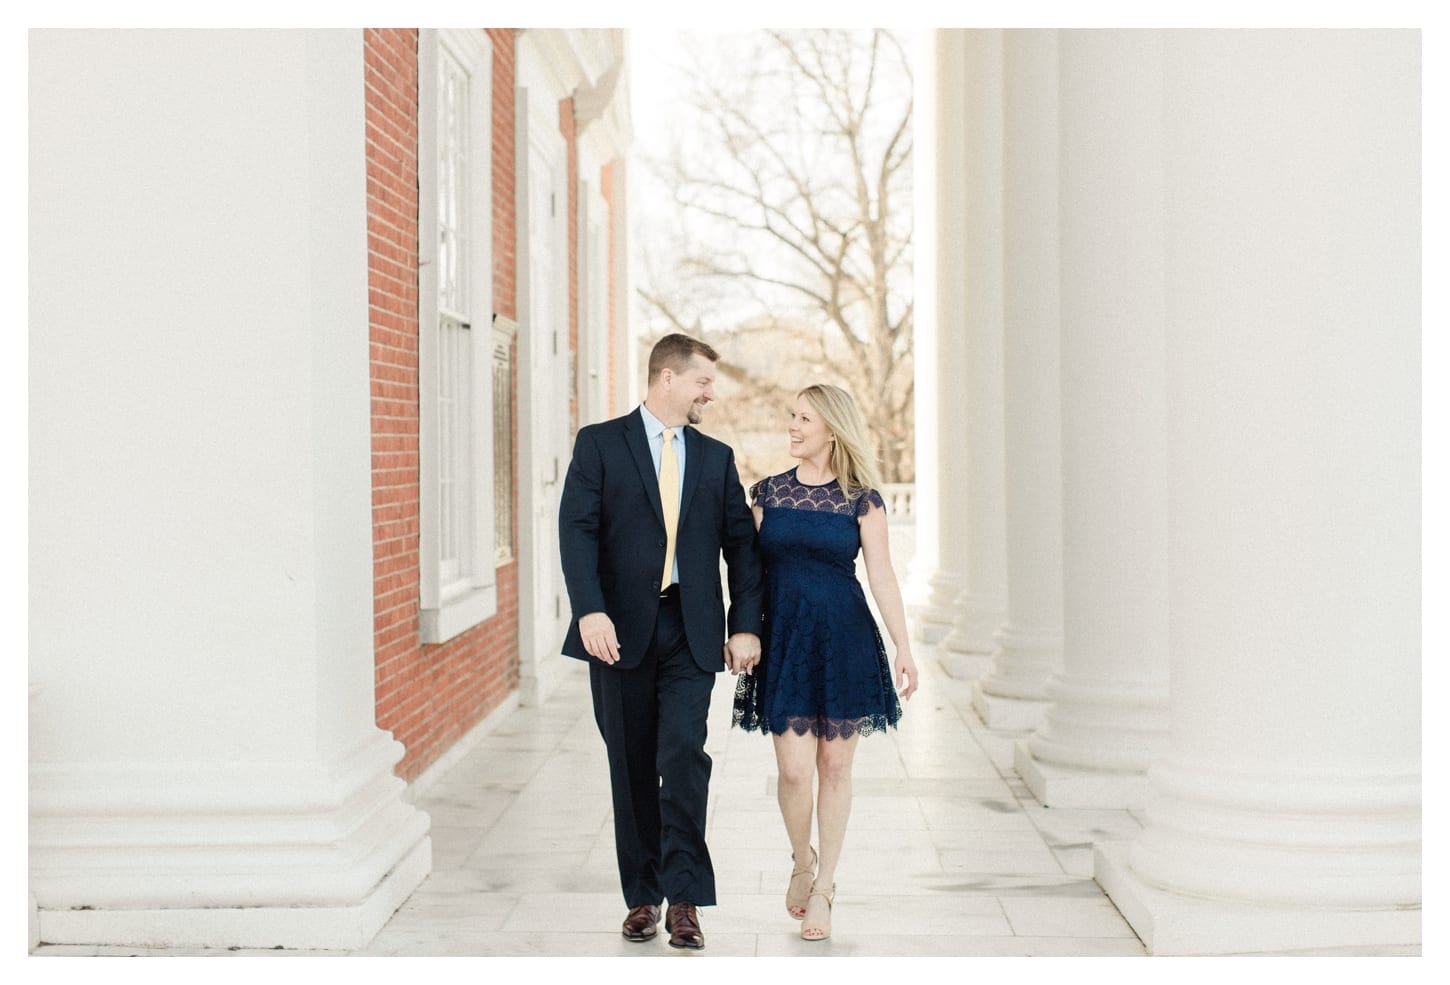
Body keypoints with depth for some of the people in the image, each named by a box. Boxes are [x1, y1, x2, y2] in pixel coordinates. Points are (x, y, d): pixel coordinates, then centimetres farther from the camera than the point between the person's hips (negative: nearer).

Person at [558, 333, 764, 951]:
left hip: (691, 631, 1)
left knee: (683, 755, -12)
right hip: (622, 628, -1)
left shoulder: (716, 457, 14)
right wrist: (590, 610, -20)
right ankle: (643, 896, 17)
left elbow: (741, 543, 12)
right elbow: (577, 529, -7)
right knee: (632, 768, 5)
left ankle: (685, 898, -6)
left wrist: (745, 625, 3)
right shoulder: (600, 443, 3)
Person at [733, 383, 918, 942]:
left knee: (835, 766, 4)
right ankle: (802, 862, 22)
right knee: (794, 769, -7)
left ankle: (823, 889, 17)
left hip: (844, 639, -1)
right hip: (784, 639, 1)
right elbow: (753, 570, 10)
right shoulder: (768, 492, 6)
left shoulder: (861, 498, 0)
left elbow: (881, 576, -3)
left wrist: (904, 648, -7)